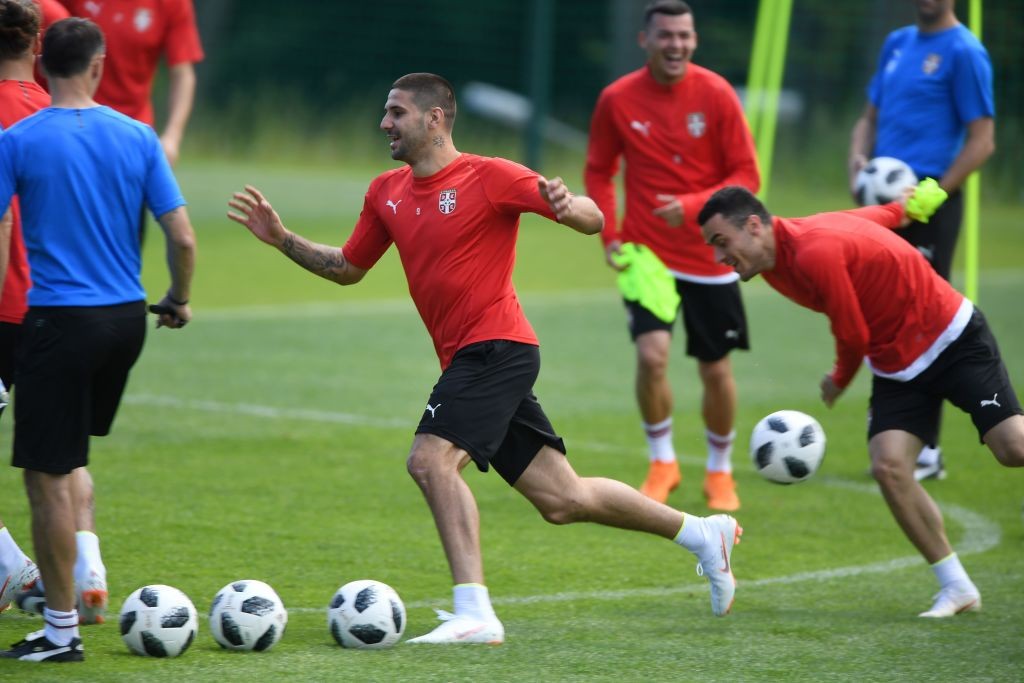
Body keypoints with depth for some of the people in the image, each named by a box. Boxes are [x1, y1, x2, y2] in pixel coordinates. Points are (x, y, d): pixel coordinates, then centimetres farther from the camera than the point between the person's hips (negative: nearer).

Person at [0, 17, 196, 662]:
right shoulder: (138, 138, 1)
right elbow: (183, 237, 0)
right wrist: (179, 300, 17)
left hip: (59, 318, -5)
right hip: (127, 318, 5)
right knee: (68, 459, 25)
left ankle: (62, 631, 3)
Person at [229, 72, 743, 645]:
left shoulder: (488, 177, -9)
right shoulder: (387, 193, 13)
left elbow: (593, 219, -9)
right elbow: (346, 268, 23)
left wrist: (567, 207, -31)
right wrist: (282, 239, 11)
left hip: (497, 349, -8)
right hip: (467, 361, 8)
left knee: (431, 459, -24)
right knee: (562, 500, 9)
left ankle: (474, 614, -26)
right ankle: (703, 532, 24)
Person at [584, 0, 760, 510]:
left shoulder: (716, 95, -9)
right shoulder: (617, 100, -5)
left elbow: (747, 175, -7)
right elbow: (598, 172, 8)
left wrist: (693, 206, -22)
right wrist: (609, 235, -6)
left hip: (709, 256, 0)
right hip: (646, 253, 0)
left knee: (716, 370, 6)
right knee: (652, 352, -18)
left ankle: (719, 472, 29)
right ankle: (661, 463, 3)